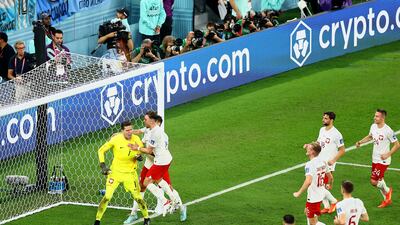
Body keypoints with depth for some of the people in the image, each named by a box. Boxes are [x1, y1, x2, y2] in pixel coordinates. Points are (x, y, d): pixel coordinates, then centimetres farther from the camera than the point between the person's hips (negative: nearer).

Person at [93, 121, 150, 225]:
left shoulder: (136, 139, -8)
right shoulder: (116, 139, -14)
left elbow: (141, 151, 9)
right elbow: (101, 150, -3)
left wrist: (138, 156, -16)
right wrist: (103, 165, -11)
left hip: (130, 173, 1)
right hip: (115, 172, -1)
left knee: (137, 197, 2)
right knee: (107, 197, -9)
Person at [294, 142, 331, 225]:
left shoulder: (310, 164, -25)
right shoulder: (323, 162, 1)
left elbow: (308, 181, -37)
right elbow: (329, 177, 13)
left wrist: (299, 193, -27)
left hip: (313, 196, -9)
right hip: (321, 194, 9)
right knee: (307, 212, 30)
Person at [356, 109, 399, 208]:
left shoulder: (388, 131, -21)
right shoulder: (373, 126, 1)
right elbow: (370, 136, 22)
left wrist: (388, 154, -21)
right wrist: (360, 142, 6)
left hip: (383, 160, -8)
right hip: (375, 159, 8)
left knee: (374, 181, -12)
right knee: (378, 180, 15)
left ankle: (387, 191, 17)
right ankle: (387, 199, 33)